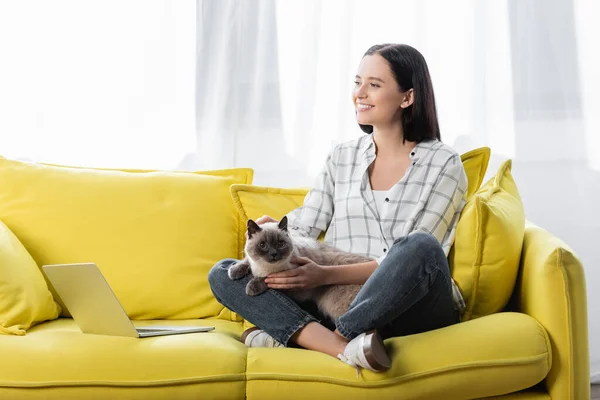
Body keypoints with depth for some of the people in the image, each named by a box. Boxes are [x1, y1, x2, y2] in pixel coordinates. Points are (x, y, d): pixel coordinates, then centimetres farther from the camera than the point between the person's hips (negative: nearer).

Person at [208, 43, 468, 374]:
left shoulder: (443, 164, 1)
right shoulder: (341, 157, 16)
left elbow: (418, 253, -10)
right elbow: (302, 229, 10)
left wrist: (327, 274, -19)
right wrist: (268, 231, -14)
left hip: (414, 310, -4)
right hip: (340, 303, 4)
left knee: (420, 246, -37)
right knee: (222, 274, -13)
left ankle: (292, 335, -27)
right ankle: (342, 346, -35)